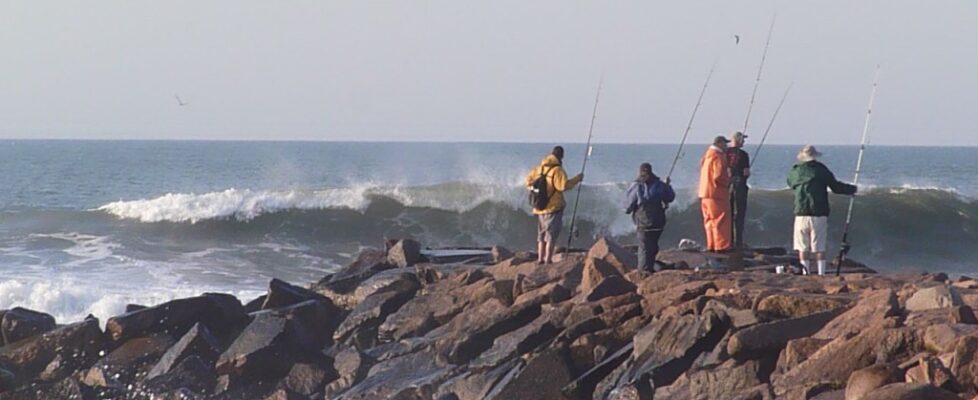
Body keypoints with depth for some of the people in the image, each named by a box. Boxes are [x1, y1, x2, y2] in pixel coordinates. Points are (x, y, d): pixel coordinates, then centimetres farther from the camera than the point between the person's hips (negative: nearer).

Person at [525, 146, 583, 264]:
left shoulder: (540, 168, 8)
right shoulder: (557, 170, -16)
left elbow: (529, 180, 16)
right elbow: (563, 185, -24)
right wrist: (577, 179, -14)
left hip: (540, 208, 7)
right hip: (554, 207, -7)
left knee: (542, 234, 16)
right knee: (552, 234, -3)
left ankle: (540, 259, 17)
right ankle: (548, 259, -7)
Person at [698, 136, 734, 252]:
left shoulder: (707, 156, 16)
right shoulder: (718, 157, -14)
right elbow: (718, 176, -22)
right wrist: (728, 180, -5)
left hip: (705, 193, 10)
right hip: (717, 193, -9)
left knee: (710, 221, 13)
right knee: (721, 221, -6)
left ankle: (711, 245, 16)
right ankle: (721, 246, -7)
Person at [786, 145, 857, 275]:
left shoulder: (794, 172, 6)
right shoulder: (821, 170, -1)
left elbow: (791, 185, 23)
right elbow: (836, 187, 2)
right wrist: (852, 189, 16)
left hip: (801, 214, 2)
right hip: (819, 215, -2)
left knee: (803, 248, 7)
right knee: (820, 248, 2)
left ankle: (805, 274, 4)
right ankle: (821, 274, 0)